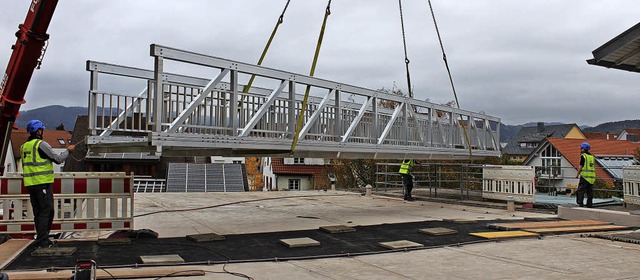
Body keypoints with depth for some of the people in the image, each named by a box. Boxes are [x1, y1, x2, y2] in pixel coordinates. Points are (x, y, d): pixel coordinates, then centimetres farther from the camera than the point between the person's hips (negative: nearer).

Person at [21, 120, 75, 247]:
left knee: (38, 212, 13)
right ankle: (42, 240, -4)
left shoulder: (24, 146, 14)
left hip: (30, 184, 8)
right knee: (46, 211, -3)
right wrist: (68, 150, 6)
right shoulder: (41, 144, -11)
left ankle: (41, 238, 18)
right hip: (43, 183, -8)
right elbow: (58, 159, -10)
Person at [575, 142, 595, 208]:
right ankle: (589, 204, 12)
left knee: (581, 190, -5)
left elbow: (581, 166, -9)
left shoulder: (583, 156, -7)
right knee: (590, 191, 10)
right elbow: (593, 167, 17)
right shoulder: (592, 156, 15)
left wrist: (577, 174, 0)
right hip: (592, 176, 7)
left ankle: (580, 203, -10)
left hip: (585, 176, -7)